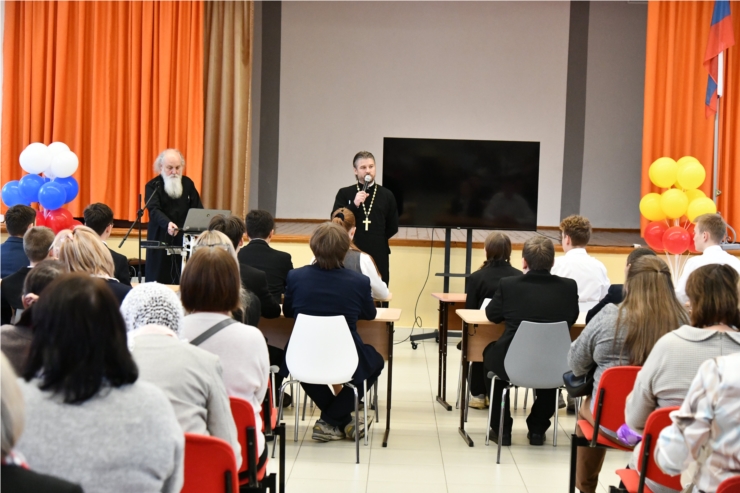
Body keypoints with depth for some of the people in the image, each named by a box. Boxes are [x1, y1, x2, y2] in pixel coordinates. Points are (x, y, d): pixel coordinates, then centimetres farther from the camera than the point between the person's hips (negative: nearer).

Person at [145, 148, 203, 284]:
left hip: (184, 240, 3)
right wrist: (167, 223, -37)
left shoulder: (188, 184, 10)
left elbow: (198, 209, 8)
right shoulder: (153, 186, -2)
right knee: (159, 279, -3)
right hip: (161, 241, -3)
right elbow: (154, 210, -17)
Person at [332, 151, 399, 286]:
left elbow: (393, 227, 11)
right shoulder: (344, 194, 4)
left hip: (378, 255, 1)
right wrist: (354, 204, -15)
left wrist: (377, 240, 8)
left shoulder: (387, 195, 7)